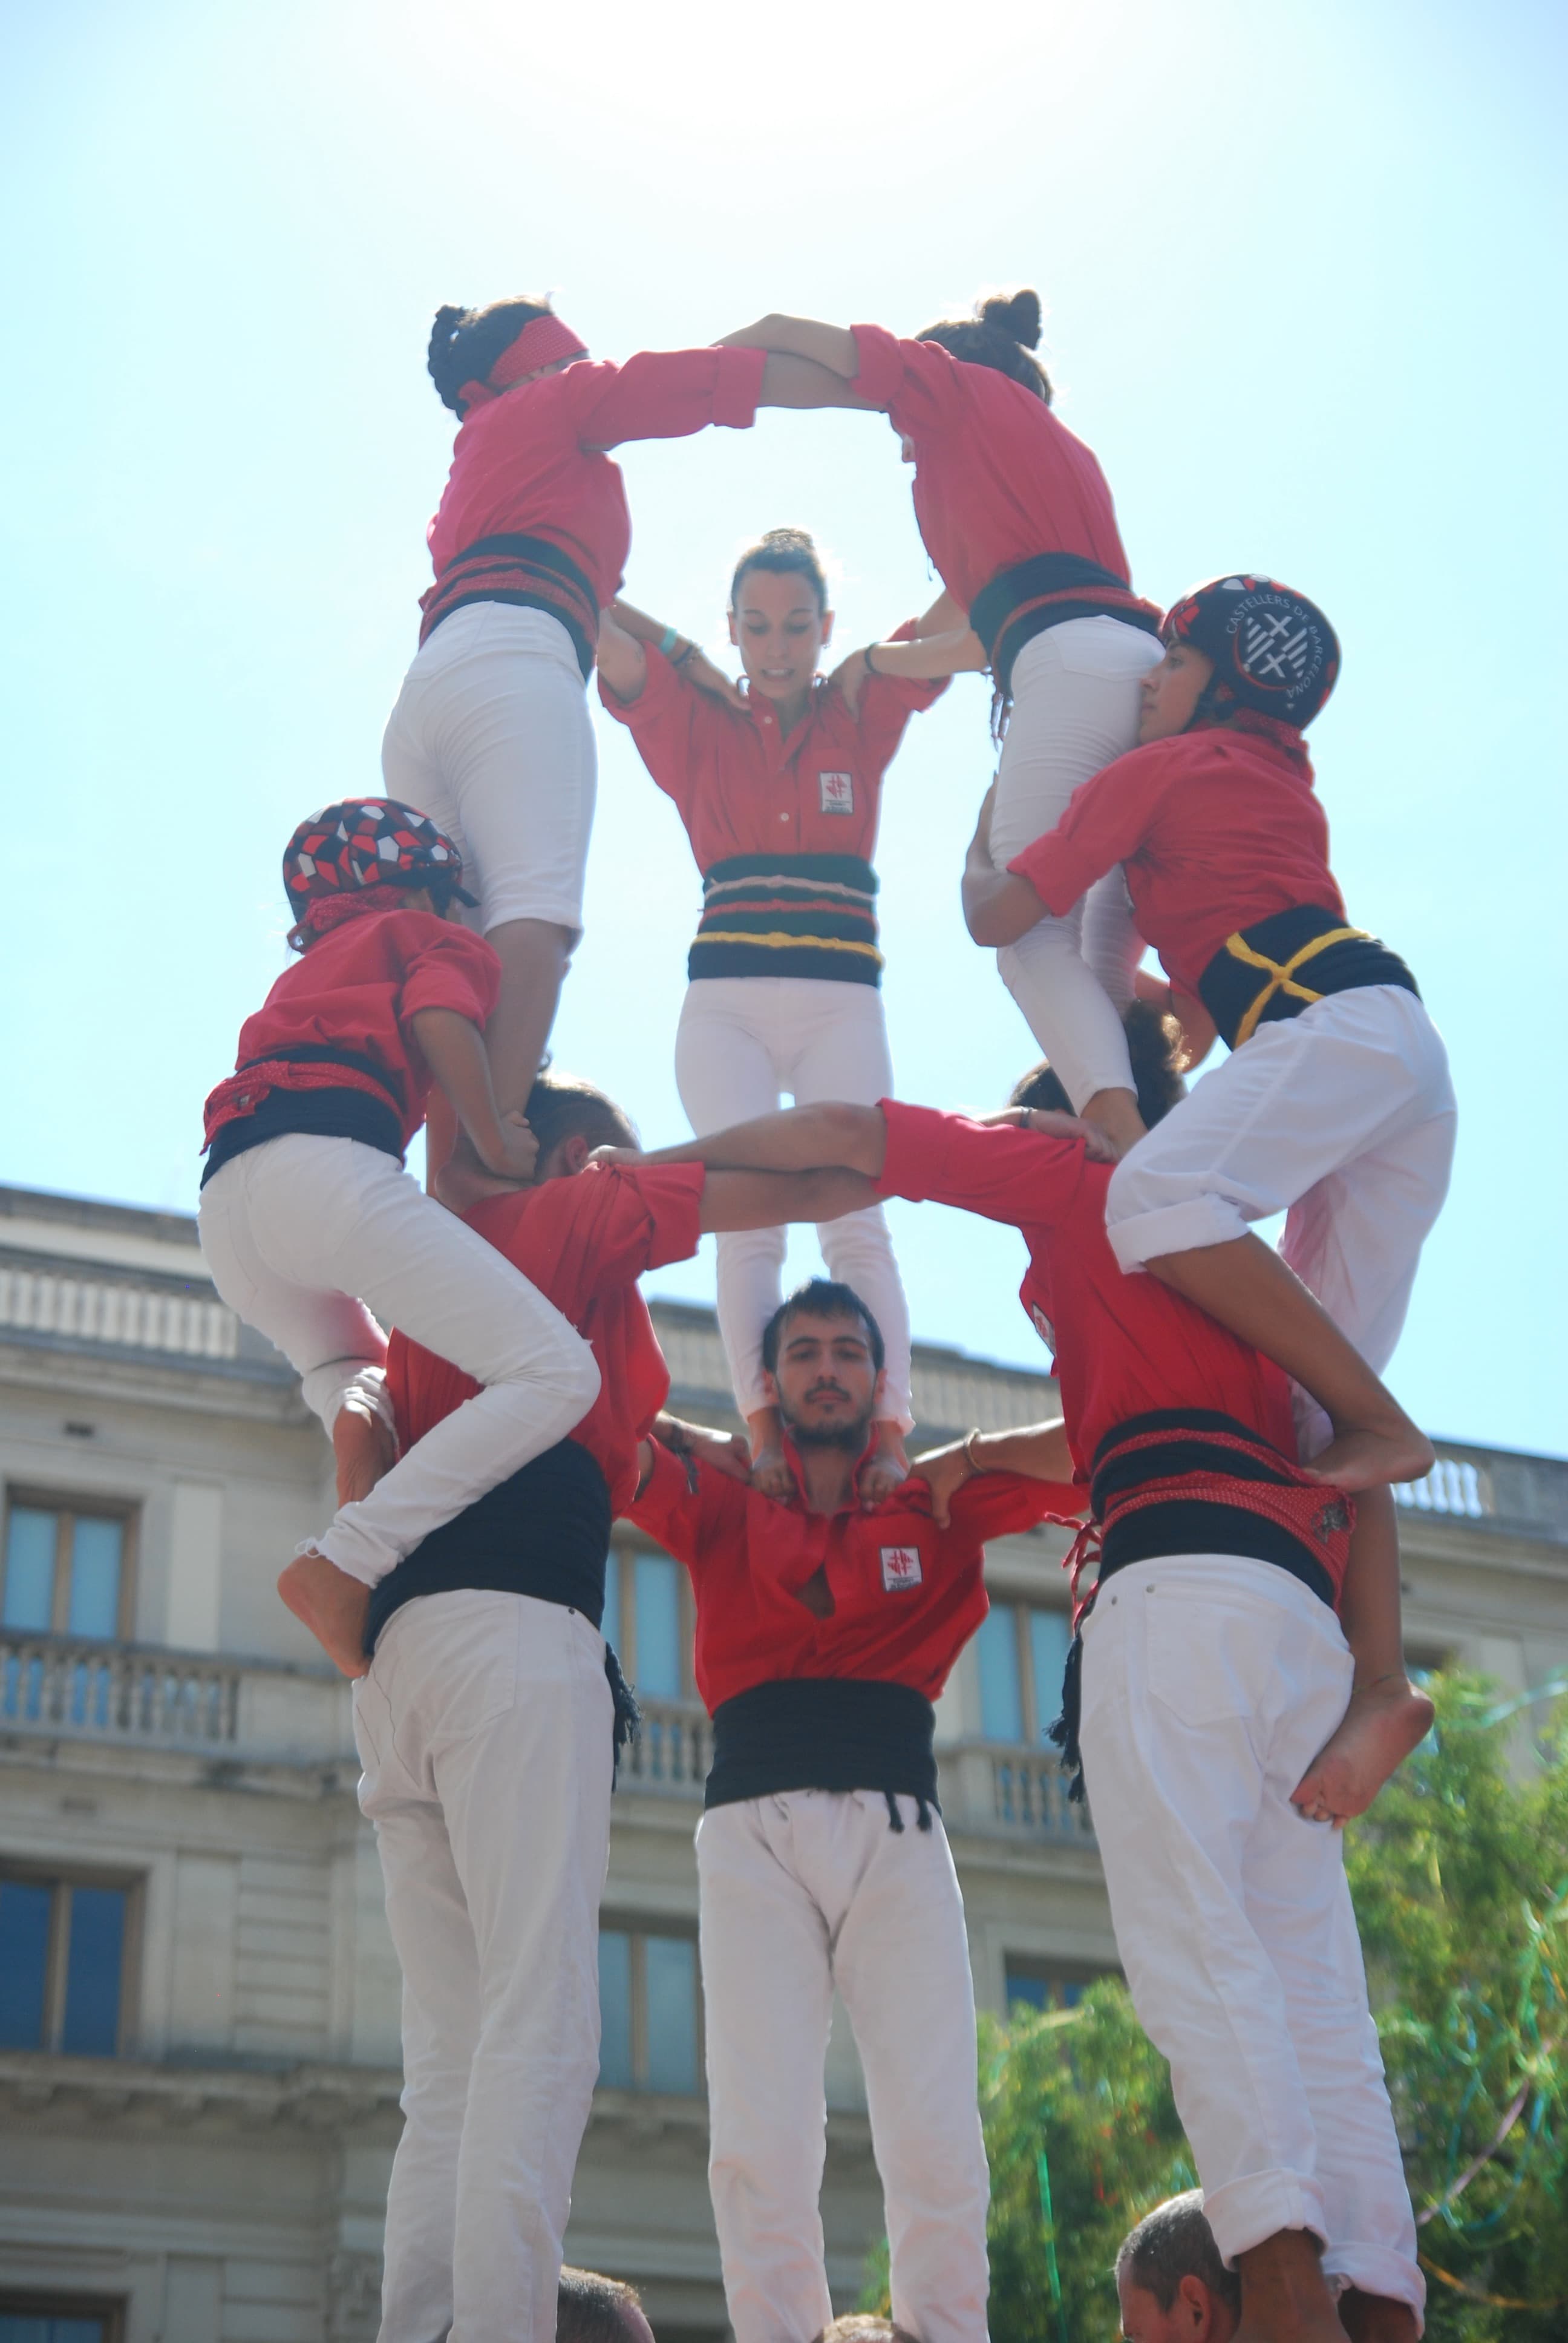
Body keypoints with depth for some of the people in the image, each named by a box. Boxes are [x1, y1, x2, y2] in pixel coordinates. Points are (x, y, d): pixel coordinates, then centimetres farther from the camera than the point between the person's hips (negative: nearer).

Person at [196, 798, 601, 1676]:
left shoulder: (308, 970, 40)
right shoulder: (437, 938, 20)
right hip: (325, 1165, -8)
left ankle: (355, 1415, -1)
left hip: (224, 1205, 8)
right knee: (557, 1373, -12)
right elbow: (438, 1016, -2)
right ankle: (345, 1562, -22)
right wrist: (497, 1146, 5)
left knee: (348, 1367, 36)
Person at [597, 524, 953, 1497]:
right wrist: (687, 659, 7)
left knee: (856, 1221, -14)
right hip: (726, 1004, 0)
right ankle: (763, 1428, -20)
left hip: (842, 1004, 0)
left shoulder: (863, 714, 14)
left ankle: (890, 1432, -20)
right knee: (749, 1222, -14)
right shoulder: (696, 723, 13)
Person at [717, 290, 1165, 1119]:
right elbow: (995, 637, 42)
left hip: (1074, 667, -8)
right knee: (1107, 962, 8)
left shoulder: (963, 387, 19)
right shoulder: (1066, 450, 38)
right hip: (1150, 669, 8)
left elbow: (780, 336, 18)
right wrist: (868, 661, 53)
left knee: (1031, 935, -13)